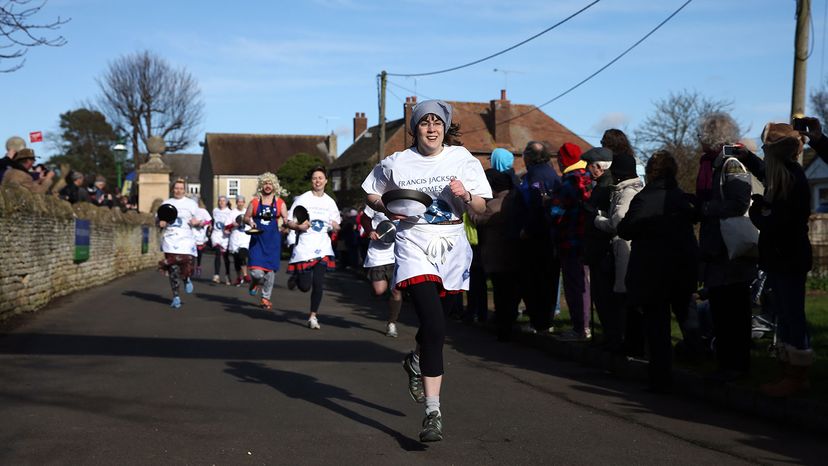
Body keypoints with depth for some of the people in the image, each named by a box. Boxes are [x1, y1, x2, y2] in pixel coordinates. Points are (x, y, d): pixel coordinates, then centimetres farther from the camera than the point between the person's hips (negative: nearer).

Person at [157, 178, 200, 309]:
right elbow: (158, 221, 21)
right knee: (173, 269, -4)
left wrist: (196, 222, -13)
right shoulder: (166, 203, 16)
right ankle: (176, 297, 6)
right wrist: (161, 223, -3)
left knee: (186, 266, -15)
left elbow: (199, 220, 11)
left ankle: (186, 280, 22)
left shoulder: (191, 203, 11)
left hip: (186, 239, -1)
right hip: (170, 240, 1)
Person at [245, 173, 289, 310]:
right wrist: (251, 222, -8)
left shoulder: (280, 203, 6)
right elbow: (246, 217, 13)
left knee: (270, 270, 4)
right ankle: (255, 283, 24)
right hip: (257, 239, -1)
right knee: (257, 272, -13)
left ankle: (265, 298, 20)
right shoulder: (254, 202, 5)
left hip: (273, 240, 1)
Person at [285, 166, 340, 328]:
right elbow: (289, 222, -1)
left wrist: (334, 226, -5)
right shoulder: (302, 199, -1)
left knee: (318, 283, -7)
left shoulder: (330, 202, 10)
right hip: (304, 248, -3)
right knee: (305, 286, -5)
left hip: (322, 248, 3)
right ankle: (295, 277, 31)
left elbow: (336, 226, 18)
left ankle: (313, 316, 8)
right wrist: (299, 226, -22)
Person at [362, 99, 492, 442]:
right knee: (435, 328, -18)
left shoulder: (463, 160, 3)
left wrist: (466, 195, -19)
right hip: (415, 248, -3)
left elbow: (481, 209, 2)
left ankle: (416, 362, 54)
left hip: (452, 250, 3)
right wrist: (387, 209, -6)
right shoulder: (397, 163, 0)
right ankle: (433, 412, -14)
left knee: (435, 324, 18)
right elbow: (371, 193, 14)